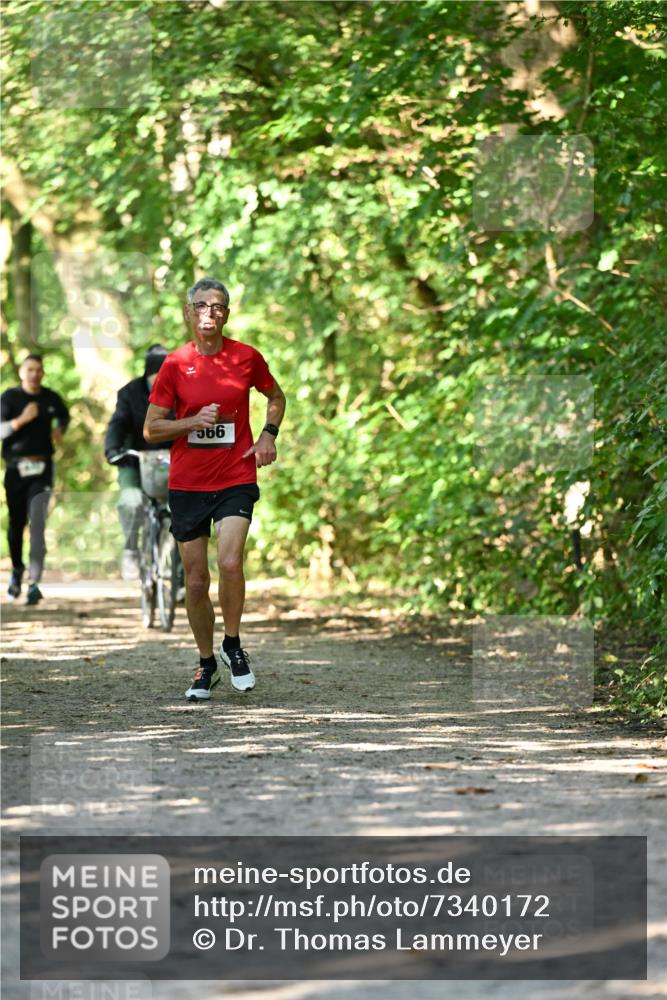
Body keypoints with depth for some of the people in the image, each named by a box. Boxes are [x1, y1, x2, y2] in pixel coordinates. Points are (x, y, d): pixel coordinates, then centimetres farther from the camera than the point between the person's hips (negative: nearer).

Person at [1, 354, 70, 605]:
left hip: (42, 468, 0)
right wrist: (21, 420, -26)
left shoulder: (50, 398, 6)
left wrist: (60, 429, 6)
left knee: (37, 523, -11)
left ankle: (34, 582, -13)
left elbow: (64, 415, 27)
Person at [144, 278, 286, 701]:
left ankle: (233, 645, 3)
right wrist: (193, 421, -15)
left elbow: (276, 396, 20)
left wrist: (269, 434, 3)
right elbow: (151, 429, 1)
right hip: (187, 483, 1)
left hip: (236, 479, -1)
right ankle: (207, 664, 21)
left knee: (230, 562, -21)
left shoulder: (247, 357, 1)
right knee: (196, 579, 4)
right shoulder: (176, 364, -1)